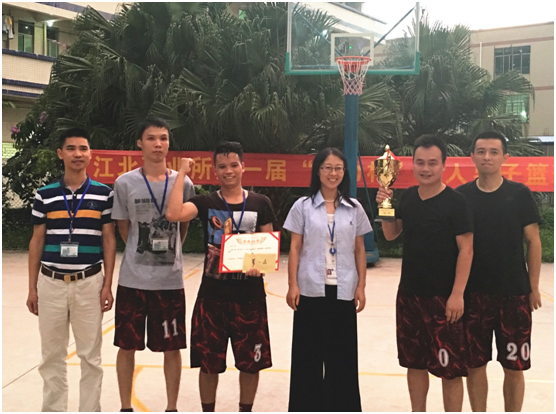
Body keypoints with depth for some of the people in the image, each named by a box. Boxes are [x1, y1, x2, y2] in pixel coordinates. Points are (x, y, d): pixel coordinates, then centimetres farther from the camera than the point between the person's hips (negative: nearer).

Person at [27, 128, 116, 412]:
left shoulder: (104, 194, 0)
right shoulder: (44, 195, 2)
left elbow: (109, 240, 2)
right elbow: (37, 241, 6)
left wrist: (107, 285, -3)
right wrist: (32, 288, 3)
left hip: (89, 283, -1)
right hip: (51, 283, 1)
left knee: (90, 355, 7)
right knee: (52, 356, 10)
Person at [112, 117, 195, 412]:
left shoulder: (183, 183, -1)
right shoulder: (125, 183, -3)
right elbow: (124, 229, 6)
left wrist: (168, 253, 10)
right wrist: (144, 254, 7)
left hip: (171, 280, 0)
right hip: (132, 279, 0)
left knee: (172, 348, 8)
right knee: (126, 346, 9)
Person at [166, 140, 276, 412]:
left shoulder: (260, 203, 2)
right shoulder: (206, 202, -1)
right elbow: (174, 214, -20)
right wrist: (182, 173, -14)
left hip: (250, 295, 1)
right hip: (212, 295, 0)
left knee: (250, 362, 11)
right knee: (209, 363, 8)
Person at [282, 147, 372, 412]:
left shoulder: (354, 209, 5)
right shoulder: (303, 206, 1)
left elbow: (360, 251, 7)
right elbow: (294, 249, 0)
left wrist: (361, 287, 2)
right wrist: (292, 285, -7)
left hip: (343, 291, 1)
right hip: (311, 290, -1)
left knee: (342, 353, 7)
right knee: (309, 352, 6)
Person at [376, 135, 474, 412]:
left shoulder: (456, 202, -13)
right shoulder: (408, 197, 4)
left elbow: (466, 249, -13)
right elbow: (390, 235, 12)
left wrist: (457, 294, -18)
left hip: (443, 297, -6)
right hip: (409, 294, 6)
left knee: (449, 369, 1)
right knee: (414, 362, 17)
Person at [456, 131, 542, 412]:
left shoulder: (519, 194, -3)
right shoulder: (461, 196, 0)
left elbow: (533, 242, 1)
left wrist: (534, 286, -1)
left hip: (514, 294, -1)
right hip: (473, 293, 1)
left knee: (514, 367, 7)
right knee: (475, 364, 9)